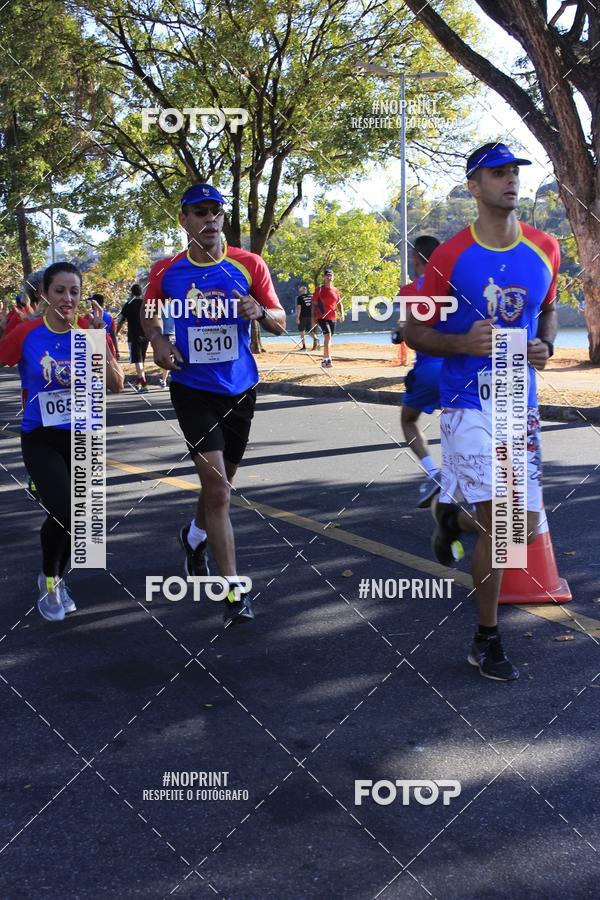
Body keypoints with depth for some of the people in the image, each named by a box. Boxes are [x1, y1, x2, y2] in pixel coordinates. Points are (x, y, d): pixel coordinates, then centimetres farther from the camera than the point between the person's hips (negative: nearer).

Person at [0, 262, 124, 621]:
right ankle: (49, 579, 8)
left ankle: (56, 578, 39)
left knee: (75, 516, 10)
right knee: (64, 511, -21)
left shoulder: (90, 331, -5)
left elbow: (116, 386, -11)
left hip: (83, 437, 3)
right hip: (41, 439, -3)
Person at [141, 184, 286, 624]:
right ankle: (234, 591, -9)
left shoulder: (249, 265, -3)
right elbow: (150, 314, 15)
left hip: (240, 388, 3)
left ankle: (194, 536, 50)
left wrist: (259, 312, -21)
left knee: (221, 481, 19)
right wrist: (158, 340, -7)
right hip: (193, 388, -2)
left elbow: (280, 322, 1)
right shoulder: (166, 272, -3)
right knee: (217, 485, -13)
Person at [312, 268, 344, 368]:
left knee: (329, 339, 12)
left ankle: (324, 360, 26)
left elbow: (339, 304, 16)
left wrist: (341, 314, -1)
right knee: (327, 336, -22)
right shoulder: (319, 289, -1)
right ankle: (327, 359, -28)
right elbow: (314, 304, 0)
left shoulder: (336, 290, 10)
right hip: (322, 317, -5)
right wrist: (313, 317, -7)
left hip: (332, 318, 5)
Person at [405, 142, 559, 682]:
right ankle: (487, 642, 9)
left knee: (526, 528, 4)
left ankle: (453, 517, 37)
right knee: (498, 524, -8)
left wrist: (545, 346, 1)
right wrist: (462, 343, -19)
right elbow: (415, 332, 0)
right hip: (469, 403, -4)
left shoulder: (545, 250, 6)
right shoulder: (450, 257, -6)